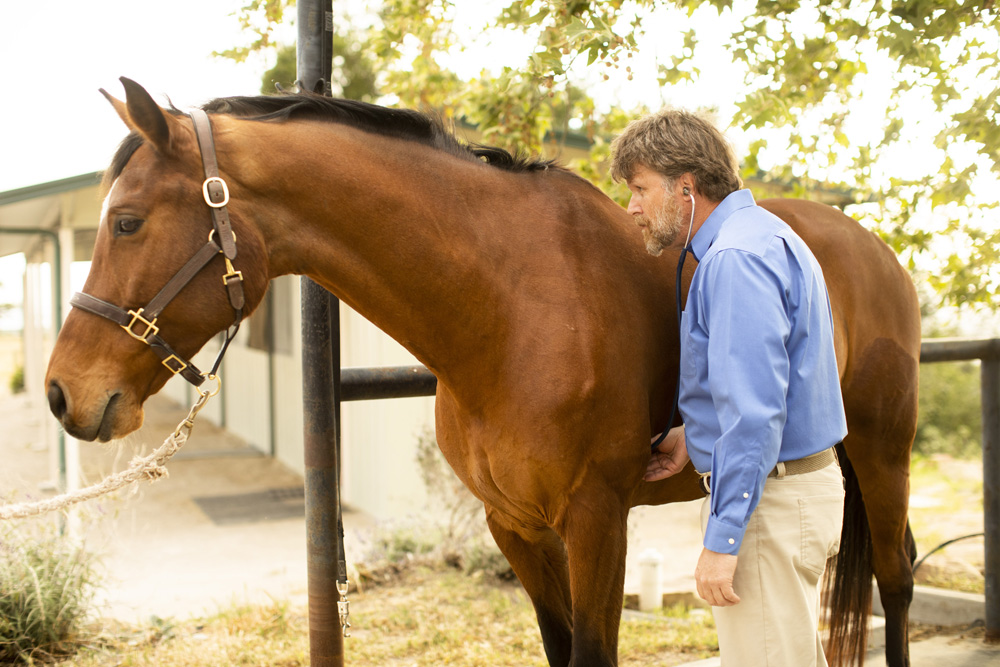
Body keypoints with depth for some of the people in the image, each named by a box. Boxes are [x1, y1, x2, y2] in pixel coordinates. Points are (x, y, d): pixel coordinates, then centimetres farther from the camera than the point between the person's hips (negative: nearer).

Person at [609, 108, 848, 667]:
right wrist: (696, 435, 13)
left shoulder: (735, 257, -20)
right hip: (808, 481, 11)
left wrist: (722, 540, -25)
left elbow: (756, 414, -26)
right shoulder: (763, 235, 14)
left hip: (770, 502, -11)